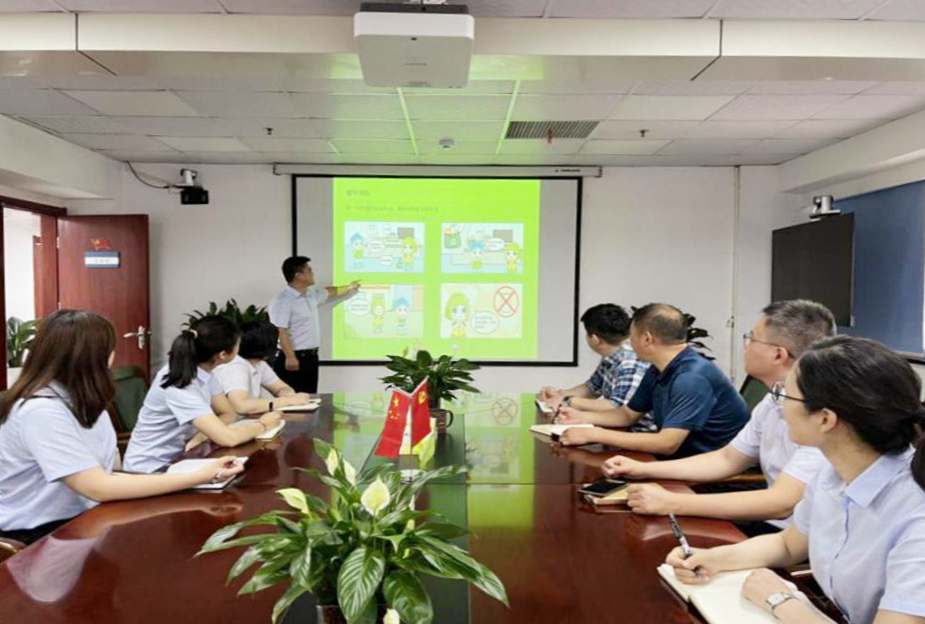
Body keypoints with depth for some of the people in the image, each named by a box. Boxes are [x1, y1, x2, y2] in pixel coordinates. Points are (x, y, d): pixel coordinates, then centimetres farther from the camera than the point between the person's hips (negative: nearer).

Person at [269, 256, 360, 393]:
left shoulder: (311, 294, 12)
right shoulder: (283, 300, -16)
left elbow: (329, 292, 34)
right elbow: (281, 332, -22)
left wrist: (349, 288, 47)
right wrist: (290, 357, -27)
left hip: (310, 357, 9)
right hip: (294, 358, -9)